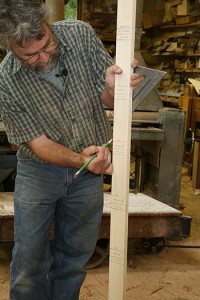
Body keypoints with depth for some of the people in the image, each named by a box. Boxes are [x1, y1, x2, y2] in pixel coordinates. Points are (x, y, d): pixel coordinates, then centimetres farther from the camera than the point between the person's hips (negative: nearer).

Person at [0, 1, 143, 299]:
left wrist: (113, 88, -31)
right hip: (39, 170, -2)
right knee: (30, 261, 5)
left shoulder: (81, 34, -16)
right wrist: (80, 159, -36)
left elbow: (107, 98, -6)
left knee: (74, 258, 15)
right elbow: (38, 144, -17)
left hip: (90, 169, 2)